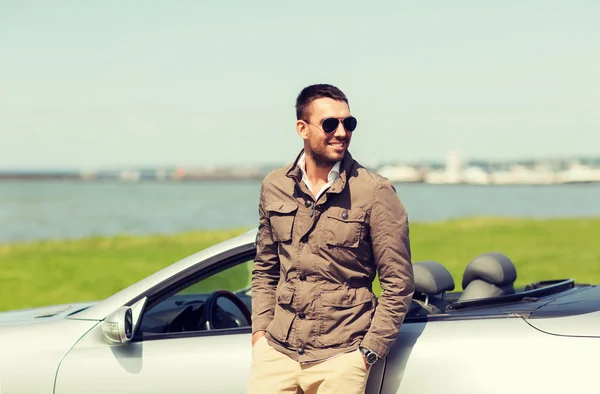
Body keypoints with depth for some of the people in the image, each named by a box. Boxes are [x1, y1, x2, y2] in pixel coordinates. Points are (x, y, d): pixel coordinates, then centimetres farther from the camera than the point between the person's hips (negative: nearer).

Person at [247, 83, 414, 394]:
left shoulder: (375, 192, -6)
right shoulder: (274, 187, 6)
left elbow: (399, 283, -4)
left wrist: (368, 352, -8)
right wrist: (260, 328, 6)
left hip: (340, 358, -3)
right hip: (277, 350, 3)